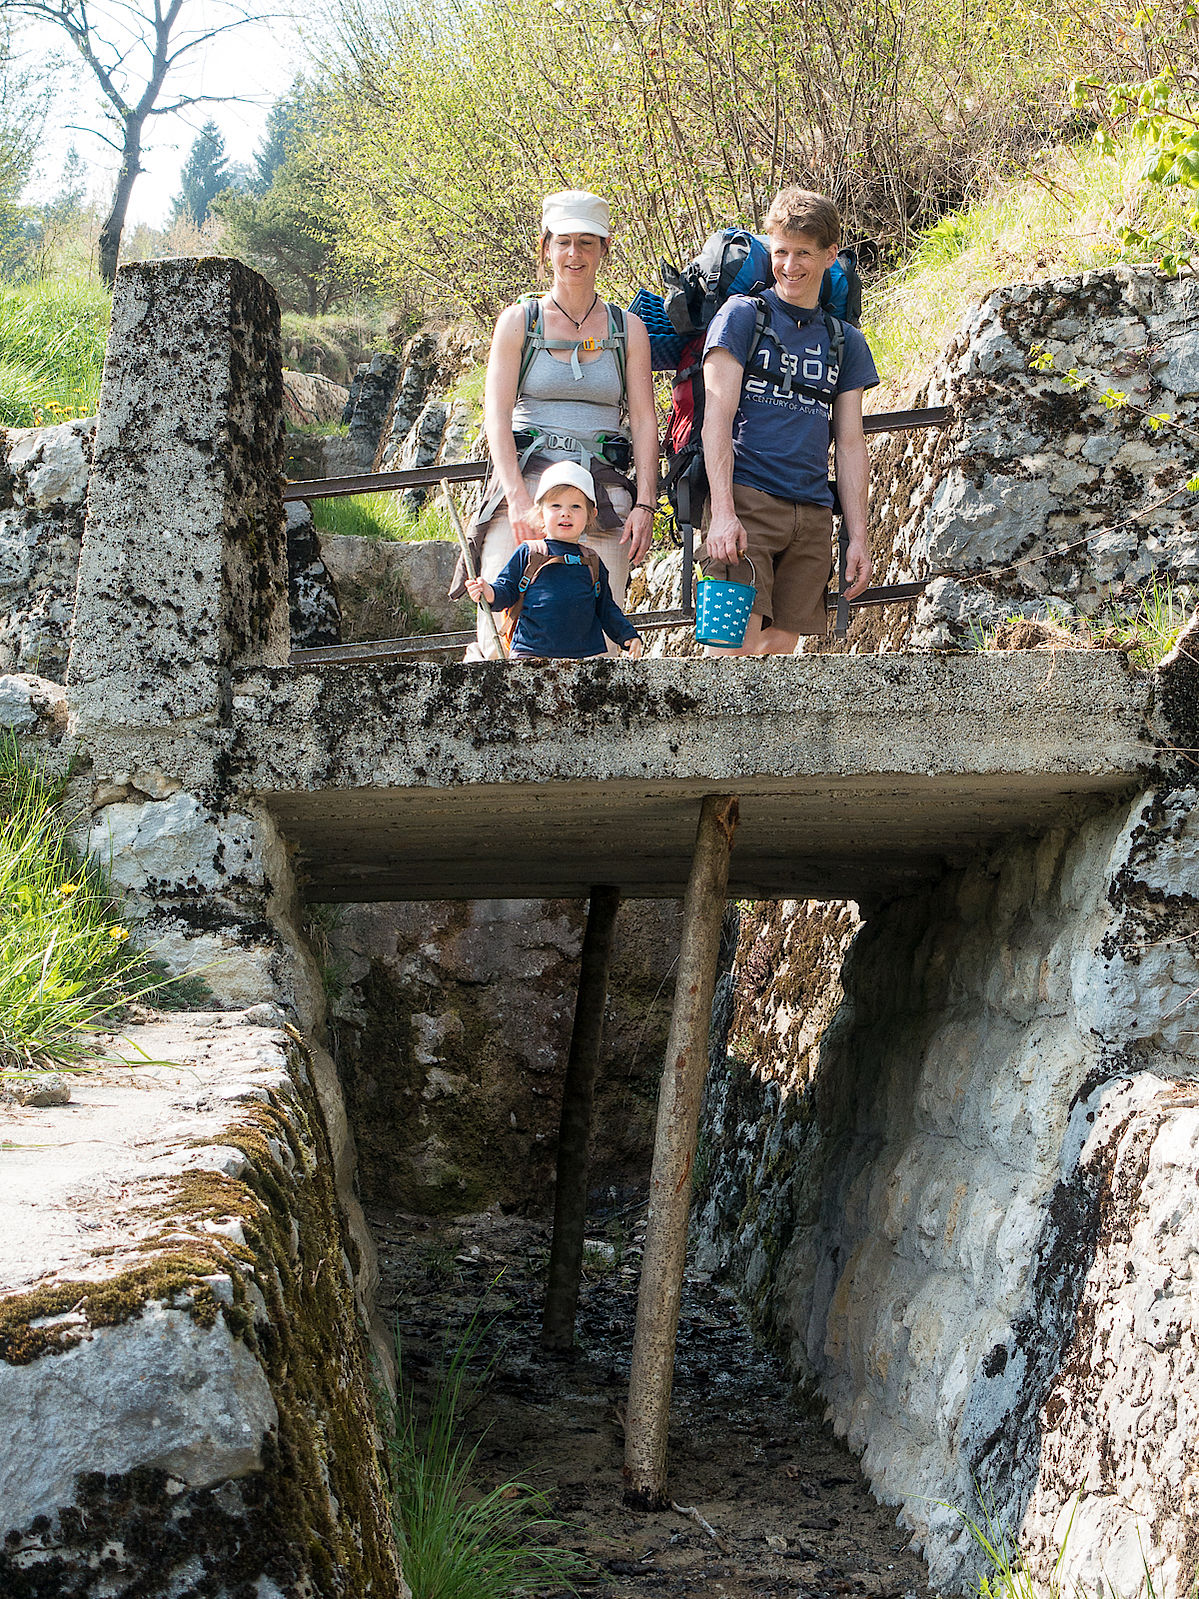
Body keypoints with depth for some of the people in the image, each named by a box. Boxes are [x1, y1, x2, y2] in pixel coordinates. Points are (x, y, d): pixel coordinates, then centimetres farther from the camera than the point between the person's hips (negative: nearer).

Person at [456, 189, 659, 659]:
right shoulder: (519, 321, 8)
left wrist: (644, 504, -4)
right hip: (525, 480, -1)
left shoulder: (628, 329, 13)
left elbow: (644, 423, 9)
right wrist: (519, 499, -14)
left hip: (604, 490, 1)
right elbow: (496, 416, 0)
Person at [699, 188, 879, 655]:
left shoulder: (845, 341, 18)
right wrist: (722, 511, -16)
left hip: (813, 513, 4)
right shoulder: (742, 316, 4)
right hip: (747, 499, -4)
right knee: (737, 640, -15)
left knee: (781, 641, 0)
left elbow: (850, 445, 16)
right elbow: (717, 418, -4)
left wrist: (858, 538, 8)